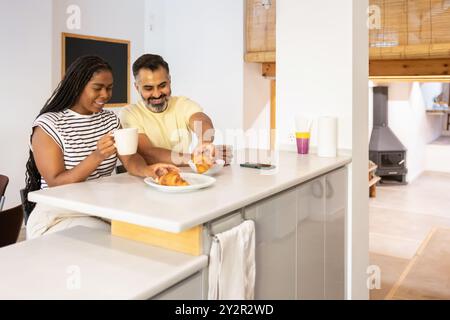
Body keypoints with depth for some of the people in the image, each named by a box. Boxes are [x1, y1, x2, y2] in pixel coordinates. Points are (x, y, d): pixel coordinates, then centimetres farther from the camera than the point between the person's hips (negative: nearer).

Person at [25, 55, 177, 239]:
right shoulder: (48, 124, -9)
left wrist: (146, 170, -28)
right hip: (59, 216, -5)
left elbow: (130, 159, -4)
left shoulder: (110, 119, 10)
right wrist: (97, 156, -30)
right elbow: (55, 184, -16)